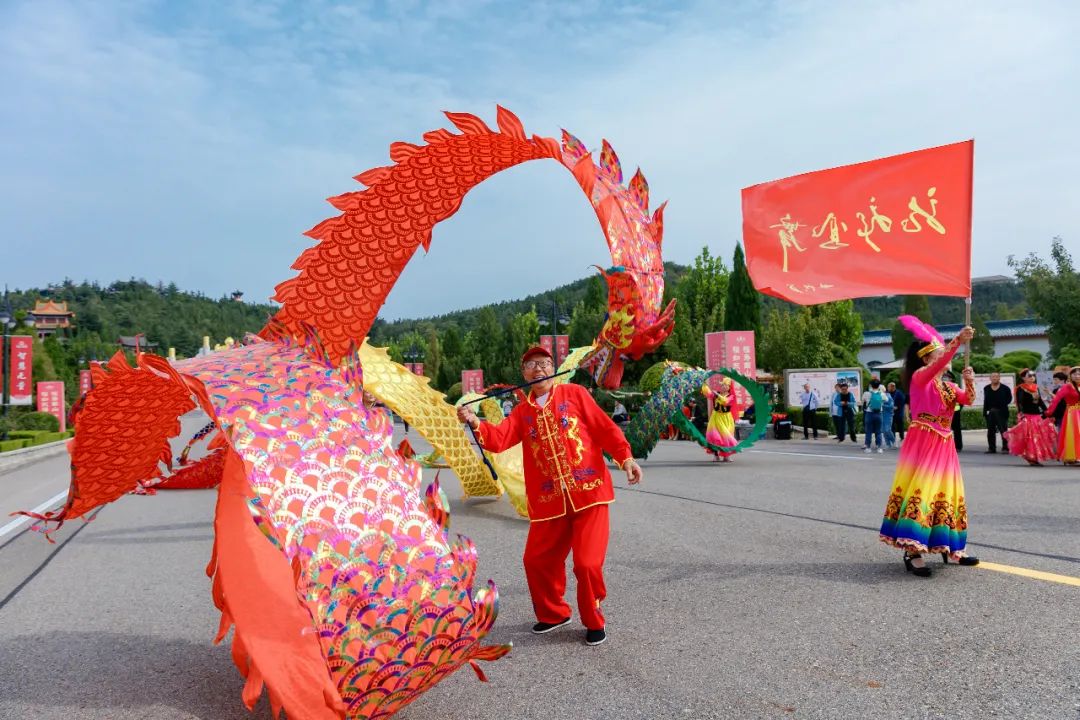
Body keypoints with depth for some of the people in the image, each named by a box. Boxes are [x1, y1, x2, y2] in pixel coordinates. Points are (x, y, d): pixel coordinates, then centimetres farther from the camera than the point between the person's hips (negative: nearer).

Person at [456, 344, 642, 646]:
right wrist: (475, 422, -21)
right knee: (537, 560, 8)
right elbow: (499, 439, -4)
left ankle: (594, 622, 17)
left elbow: (605, 428, -1)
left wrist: (625, 458, -13)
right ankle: (553, 613, 33)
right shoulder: (522, 412, 11)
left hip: (589, 492, -4)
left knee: (587, 562, -7)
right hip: (549, 500, 4)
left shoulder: (574, 394, 2)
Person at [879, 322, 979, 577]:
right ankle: (912, 551, -14)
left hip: (944, 444, 8)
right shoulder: (920, 377, -5)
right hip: (923, 442, -8)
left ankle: (949, 548, 22)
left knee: (945, 492, 12)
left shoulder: (948, 386, 17)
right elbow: (938, 365, -25)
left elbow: (968, 400, 3)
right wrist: (957, 341, -34)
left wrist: (969, 382, -16)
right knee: (920, 489, -13)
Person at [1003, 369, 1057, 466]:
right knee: (1030, 437, -7)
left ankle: (1037, 458, 16)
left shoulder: (1036, 387, 13)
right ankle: (1031, 458, 0)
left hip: (1038, 416, 7)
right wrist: (1021, 413, -30)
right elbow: (1019, 402, -16)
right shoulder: (1020, 389, -7)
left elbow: (1040, 401, 18)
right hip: (1027, 416, -7)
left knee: (1040, 437, 6)